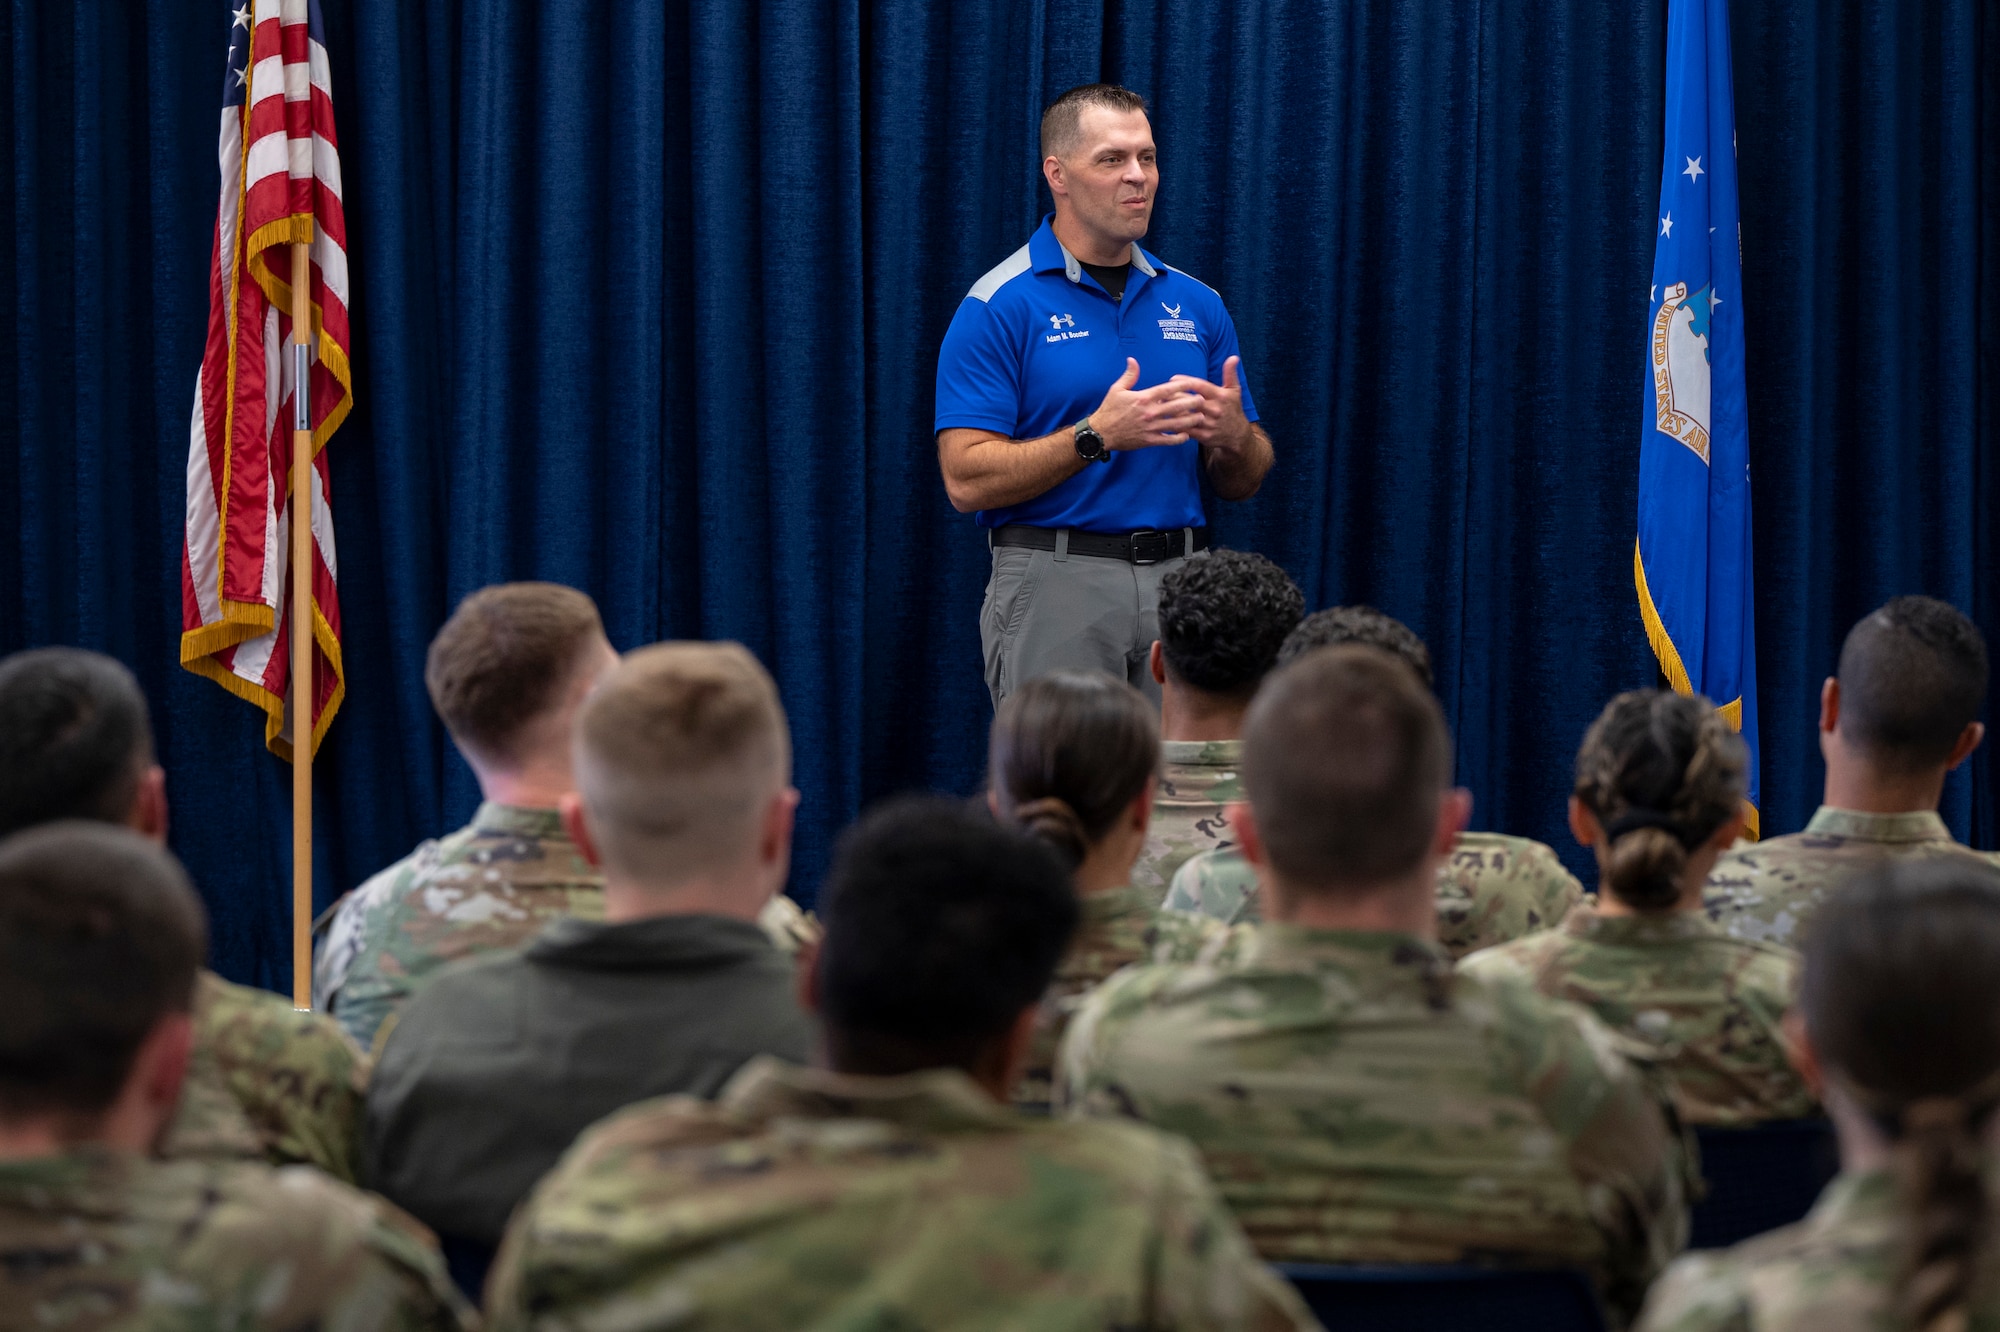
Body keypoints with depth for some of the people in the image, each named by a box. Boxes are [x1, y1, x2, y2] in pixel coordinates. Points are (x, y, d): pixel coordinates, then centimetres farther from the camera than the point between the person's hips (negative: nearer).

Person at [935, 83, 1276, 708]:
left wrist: (1232, 436, -9)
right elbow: (967, 479, -11)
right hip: (1056, 582, -5)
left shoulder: (1196, 305, 12)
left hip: (1180, 585, 5)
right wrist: (1097, 435, -21)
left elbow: (1241, 483, 15)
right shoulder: (999, 306, -4)